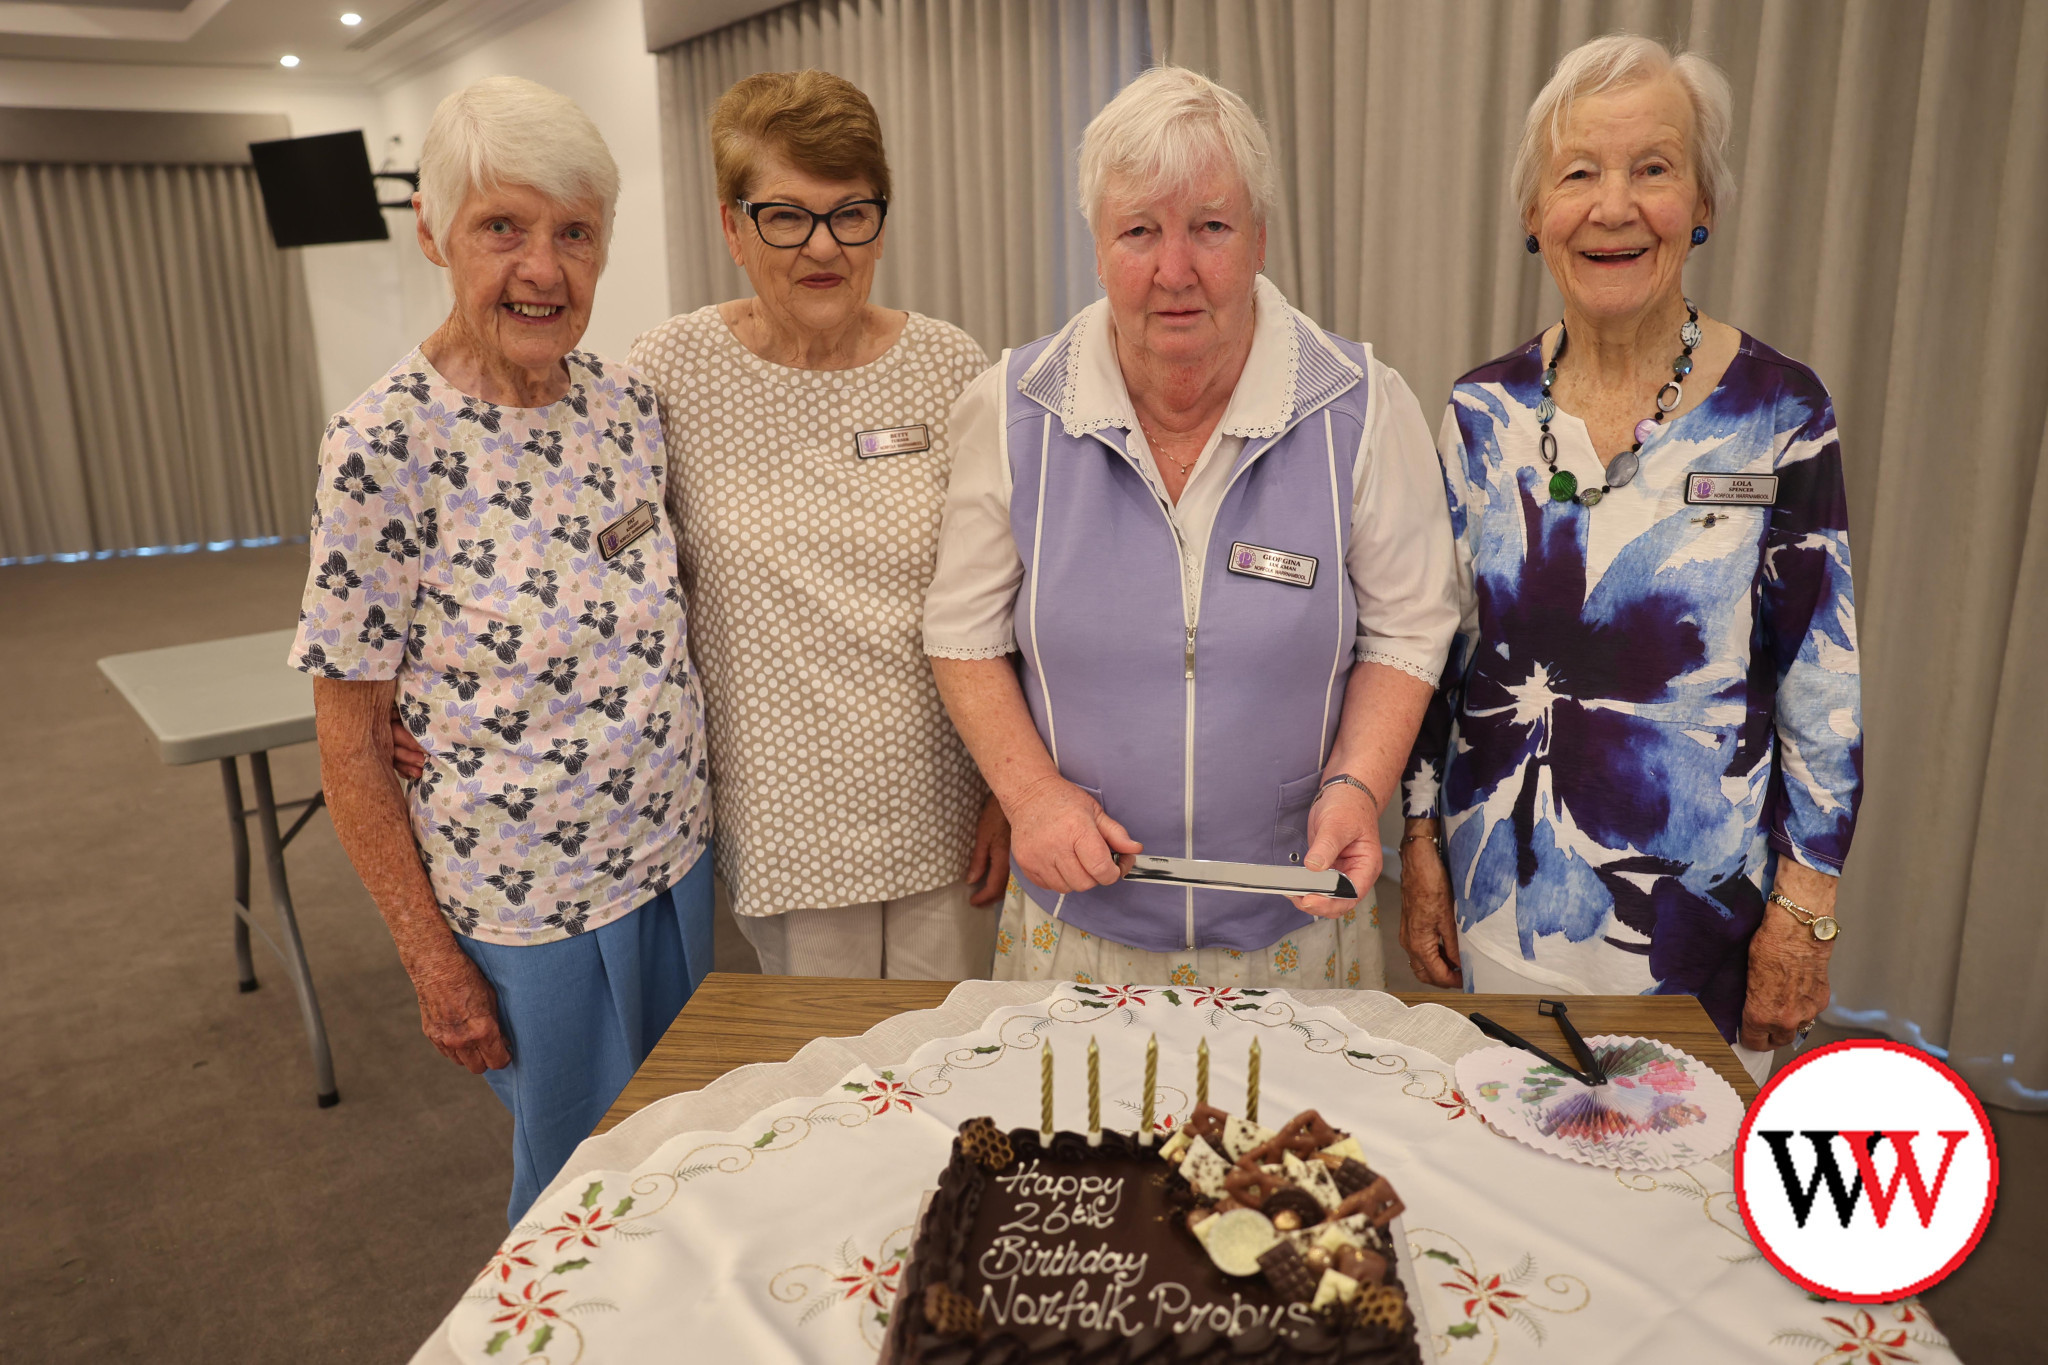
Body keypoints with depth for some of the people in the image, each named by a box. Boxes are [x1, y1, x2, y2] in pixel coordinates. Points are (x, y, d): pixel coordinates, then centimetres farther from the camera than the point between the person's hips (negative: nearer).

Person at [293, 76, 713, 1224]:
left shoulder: (629, 403, -2)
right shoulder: (386, 445, -19)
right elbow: (350, 741, -13)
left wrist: (697, 805, 6)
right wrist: (431, 958, -11)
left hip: (675, 860, 5)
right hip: (526, 903, -5)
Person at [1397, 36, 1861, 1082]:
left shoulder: (1779, 416, -8)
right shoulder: (1482, 410, -1)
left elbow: (1825, 690, -6)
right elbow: (1433, 652, 3)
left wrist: (1805, 914, -6)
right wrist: (1420, 845, 2)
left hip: (1697, 902, -2)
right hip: (1497, 891, 3)